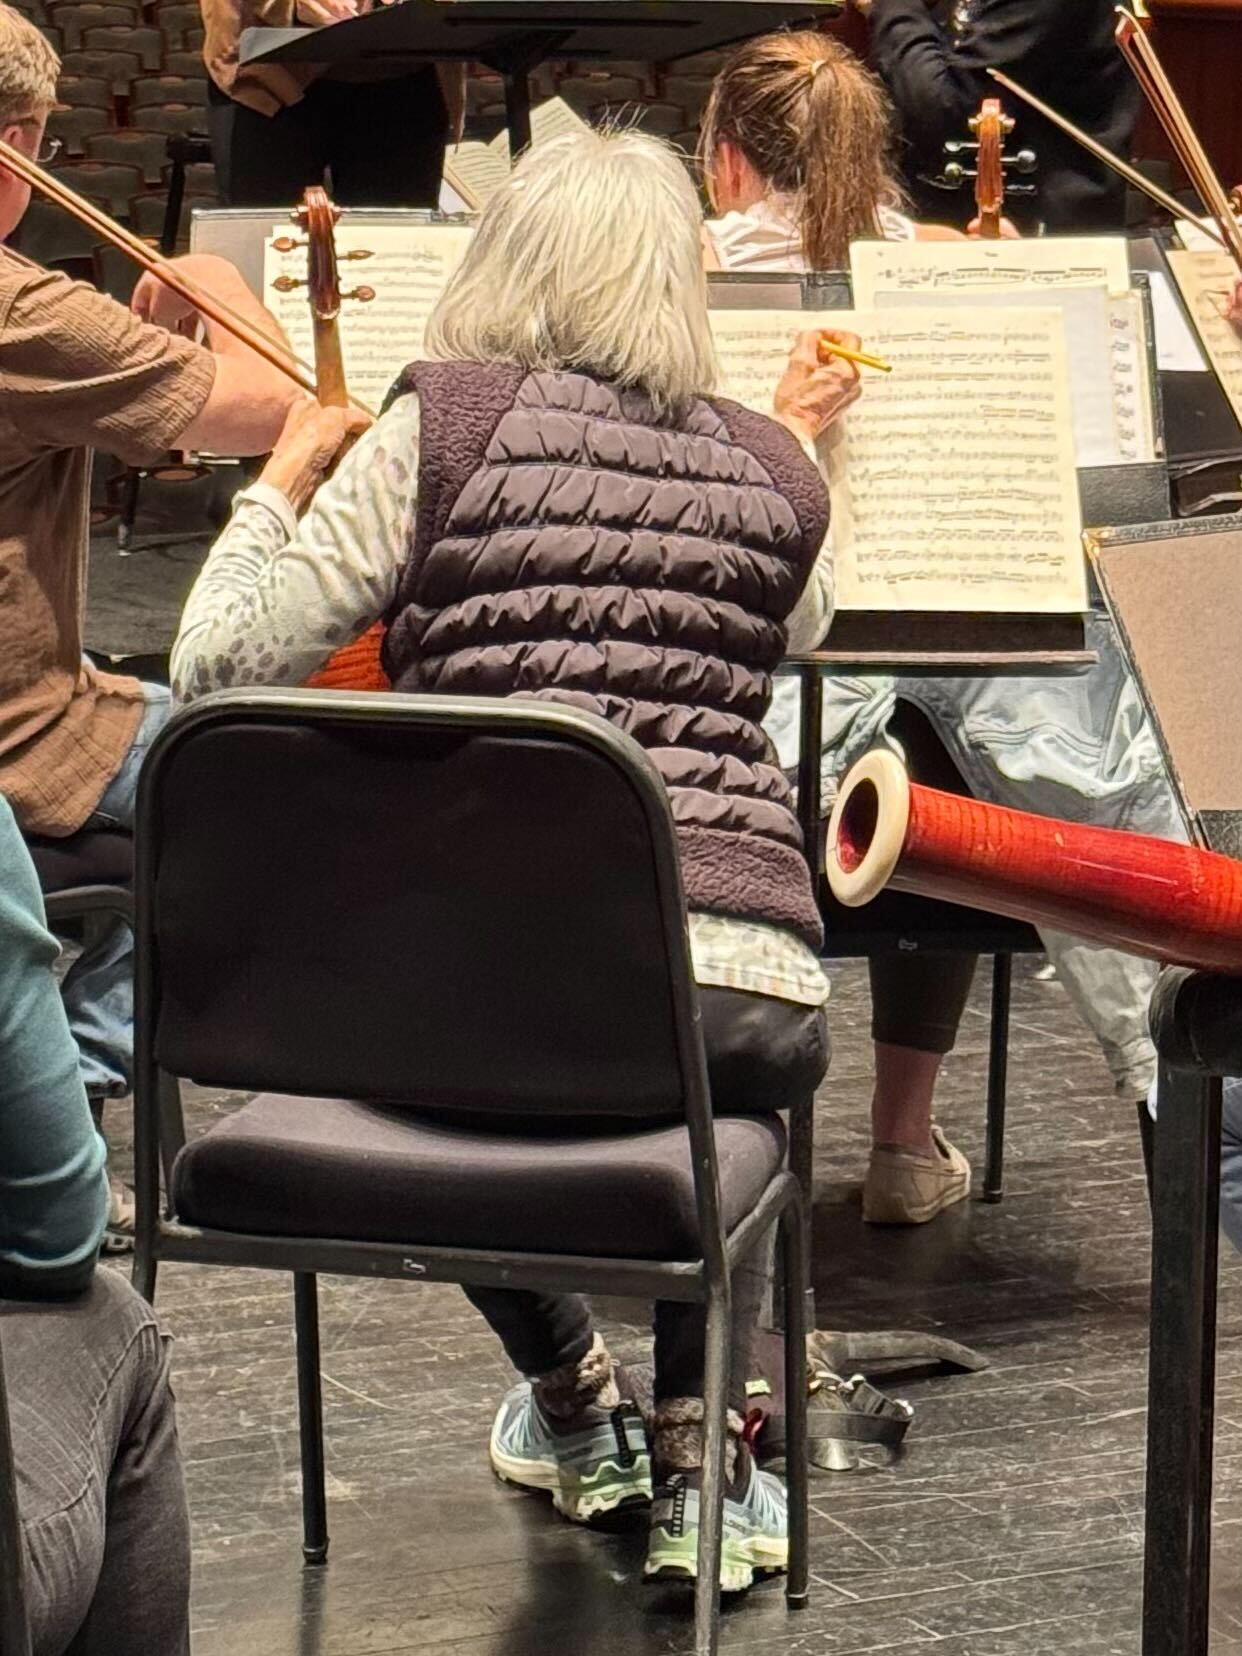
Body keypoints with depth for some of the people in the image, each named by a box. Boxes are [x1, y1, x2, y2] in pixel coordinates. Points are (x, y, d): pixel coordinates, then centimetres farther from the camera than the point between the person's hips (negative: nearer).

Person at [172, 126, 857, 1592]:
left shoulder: (449, 427, 3)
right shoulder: (769, 471, 13)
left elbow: (217, 661, 1)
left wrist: (283, 473, 17)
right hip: (748, 986, 2)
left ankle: (570, 1400, 43)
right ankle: (694, 1454, 31)